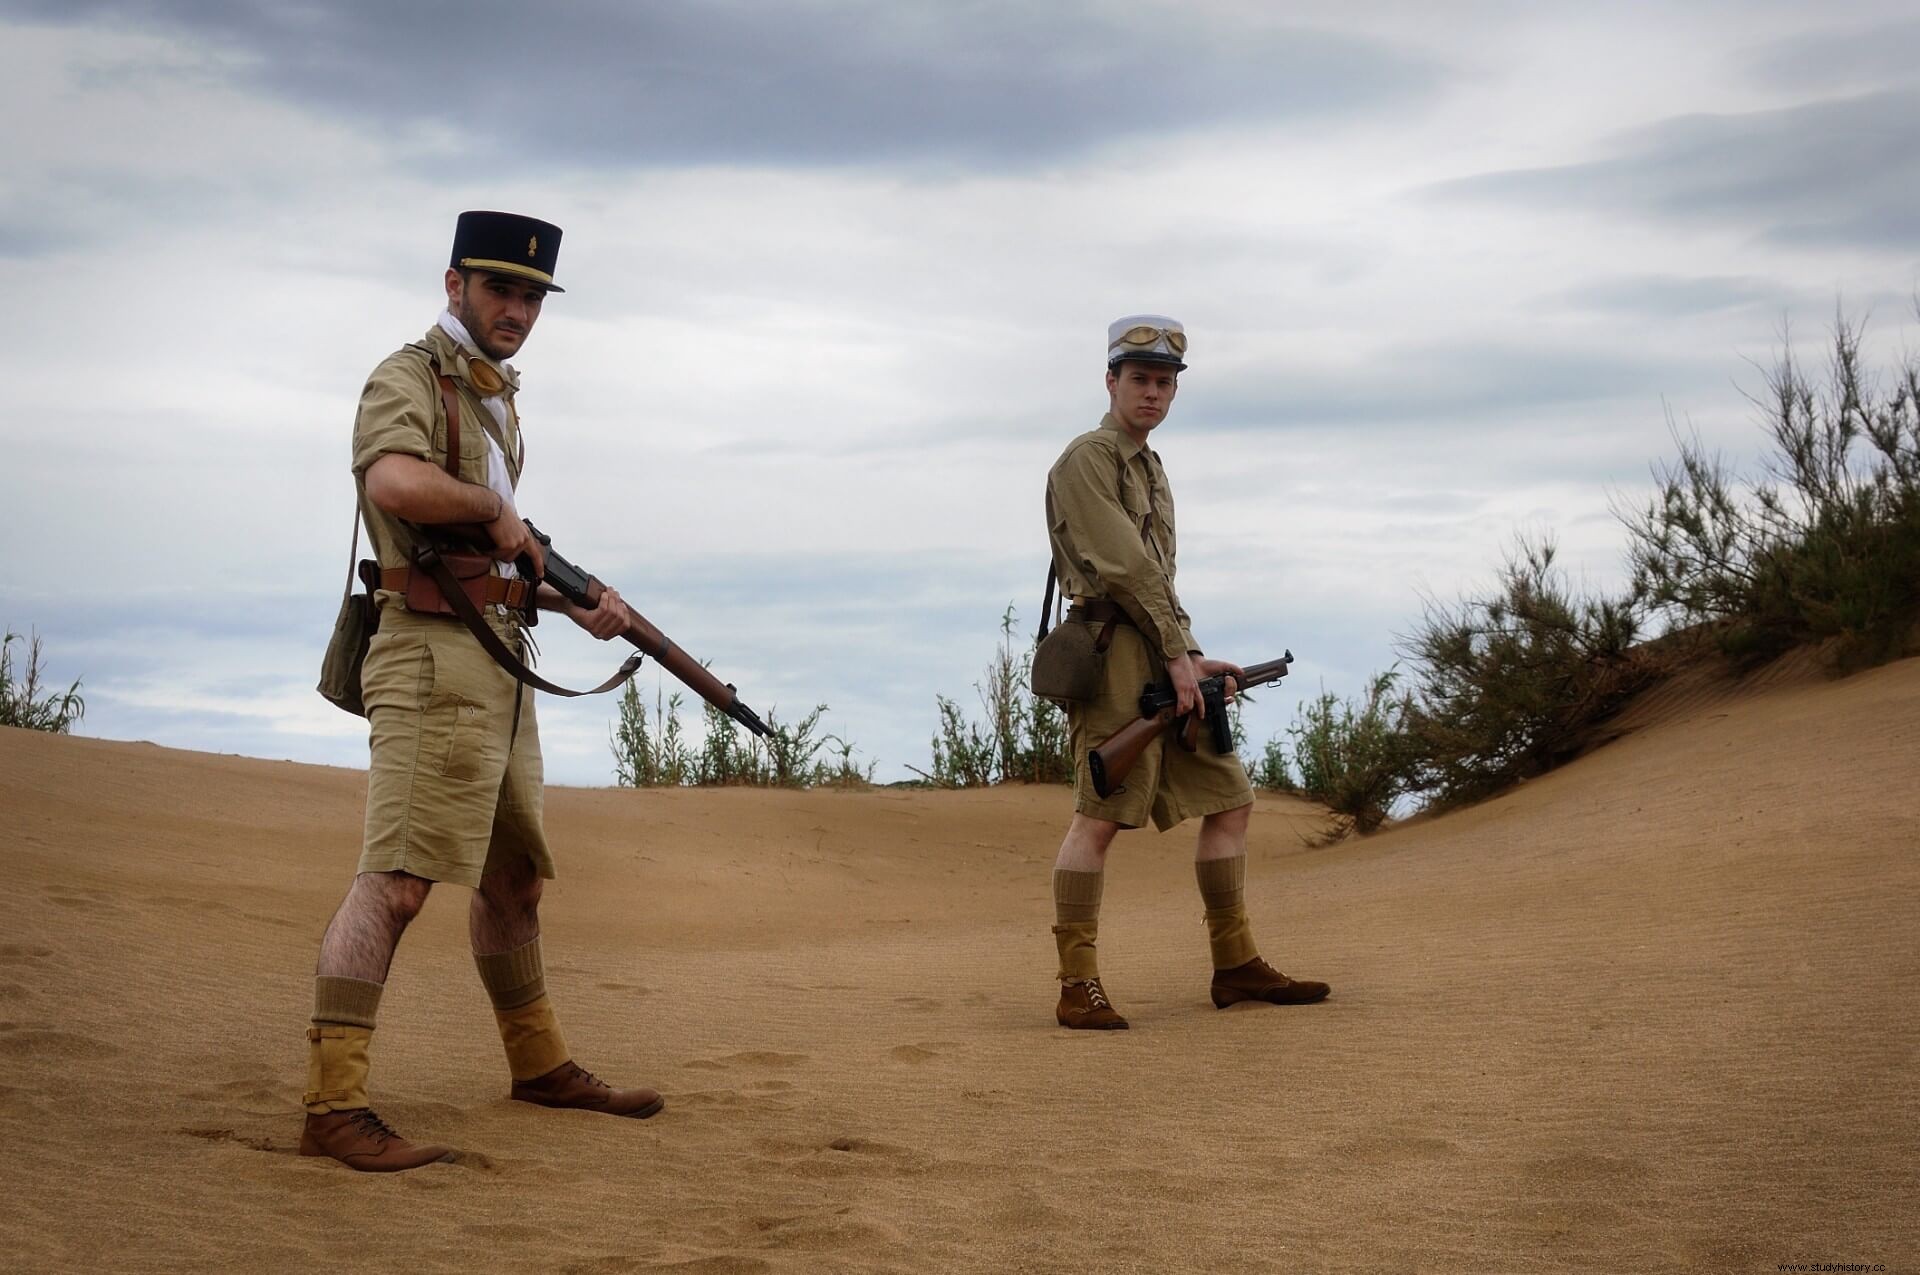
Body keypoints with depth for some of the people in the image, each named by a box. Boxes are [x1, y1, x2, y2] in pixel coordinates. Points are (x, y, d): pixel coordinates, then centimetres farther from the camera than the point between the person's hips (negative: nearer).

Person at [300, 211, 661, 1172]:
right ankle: (333, 1107, -19)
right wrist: (494, 508, -15)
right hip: (433, 663, -9)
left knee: (514, 877, 19)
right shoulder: (408, 380, -7)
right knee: (398, 880, -16)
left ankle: (540, 1065, 33)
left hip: (499, 668, 9)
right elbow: (394, 485, -30)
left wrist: (576, 603, 13)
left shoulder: (496, 399, 20)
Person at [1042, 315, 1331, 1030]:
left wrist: (1191, 657, 10)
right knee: (1100, 816, -13)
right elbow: (1122, 567, -14)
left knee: (1230, 798, 10)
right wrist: (1177, 654, -13)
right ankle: (1077, 989, -13)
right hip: (1114, 652, -10)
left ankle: (1236, 967, 16)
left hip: (1162, 661, 10)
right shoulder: (1086, 460, -6)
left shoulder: (1151, 470, 24)